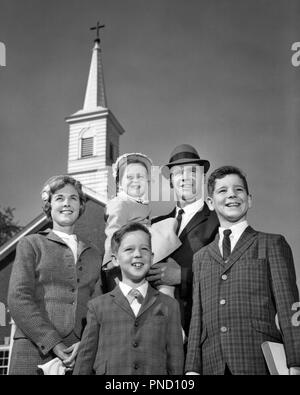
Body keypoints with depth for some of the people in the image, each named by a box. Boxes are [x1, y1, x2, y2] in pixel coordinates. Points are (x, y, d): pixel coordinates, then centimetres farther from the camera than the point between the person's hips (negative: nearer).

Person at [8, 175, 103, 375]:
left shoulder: (94, 255, 16)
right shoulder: (31, 244, 7)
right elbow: (18, 299, -4)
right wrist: (55, 345, -12)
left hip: (80, 357, 2)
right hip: (35, 353, -2)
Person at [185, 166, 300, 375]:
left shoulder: (272, 244, 6)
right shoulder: (201, 257, 16)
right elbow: (197, 317, 12)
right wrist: (192, 368, 3)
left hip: (260, 364, -3)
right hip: (213, 366, 3)